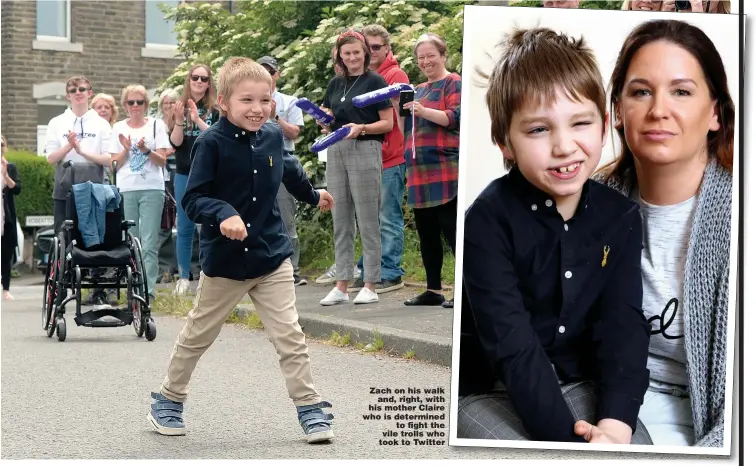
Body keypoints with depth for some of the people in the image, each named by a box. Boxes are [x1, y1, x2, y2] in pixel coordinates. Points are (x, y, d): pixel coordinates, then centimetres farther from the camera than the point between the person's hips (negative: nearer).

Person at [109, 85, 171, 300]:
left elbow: (162, 161, 1)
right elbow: (115, 164, 10)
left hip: (151, 189, -2)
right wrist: (126, 149, -7)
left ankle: (148, 289, -10)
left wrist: (147, 151, -16)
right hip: (125, 190, 2)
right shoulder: (119, 128, 12)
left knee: (149, 244, -8)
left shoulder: (156, 125, 6)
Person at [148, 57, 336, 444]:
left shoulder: (273, 136, -1)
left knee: (290, 336, -3)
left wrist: (312, 195, 39)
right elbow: (193, 200, -17)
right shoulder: (212, 143, -17)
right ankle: (168, 401, 30)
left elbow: (288, 169, 22)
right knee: (197, 335, 13)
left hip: (272, 256, 3)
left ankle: (310, 410, 4)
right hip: (224, 262, -3)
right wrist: (224, 214, -35)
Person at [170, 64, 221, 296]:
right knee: (184, 228, 4)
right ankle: (183, 277, 9)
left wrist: (198, 121, -21)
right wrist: (179, 121, -17)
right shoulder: (181, 108, 7)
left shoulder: (216, 110, 2)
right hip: (184, 174, 2)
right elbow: (175, 143, 0)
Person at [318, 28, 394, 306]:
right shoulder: (335, 84, 15)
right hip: (336, 151, 6)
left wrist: (361, 128, -19)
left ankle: (370, 285, 1)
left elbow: (388, 124, -5)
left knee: (367, 221, -3)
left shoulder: (375, 81, -2)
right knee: (340, 221, 7)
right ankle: (341, 285, 11)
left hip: (365, 150, -6)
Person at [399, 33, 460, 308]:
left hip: (444, 170, -8)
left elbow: (455, 118, -14)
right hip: (419, 172, 8)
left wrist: (424, 111, -26)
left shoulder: (453, 83, 0)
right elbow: (406, 131, 23)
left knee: (452, 229, -11)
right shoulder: (419, 90, 22)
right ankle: (433, 290, 16)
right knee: (426, 232, 10)